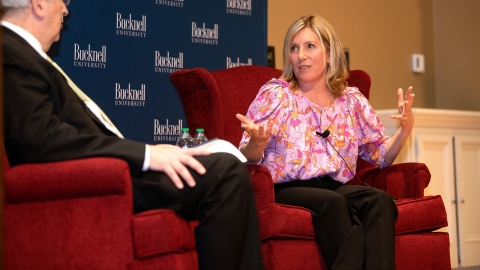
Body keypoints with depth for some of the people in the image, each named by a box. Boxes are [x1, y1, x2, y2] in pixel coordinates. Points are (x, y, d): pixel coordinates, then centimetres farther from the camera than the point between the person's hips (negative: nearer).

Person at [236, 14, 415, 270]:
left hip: (336, 188, 4)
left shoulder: (352, 100, 14)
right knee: (332, 202, -35)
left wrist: (405, 128, 1)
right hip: (287, 190, -3)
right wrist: (257, 143, -24)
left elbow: (380, 154, 19)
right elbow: (247, 159, -1)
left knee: (379, 199, -29)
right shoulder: (275, 94, 4)